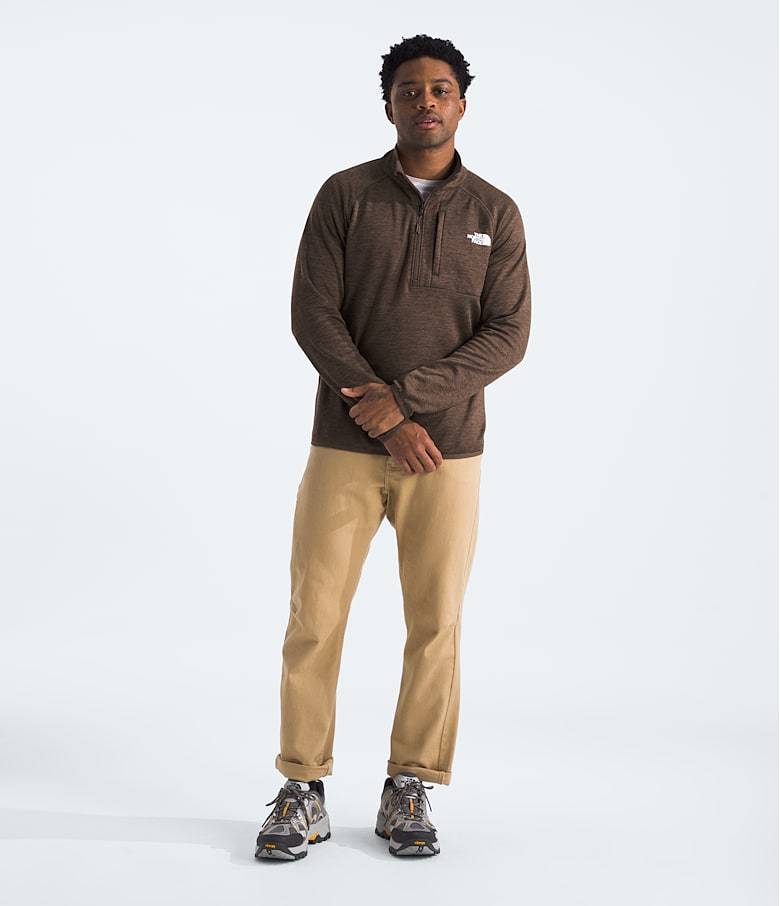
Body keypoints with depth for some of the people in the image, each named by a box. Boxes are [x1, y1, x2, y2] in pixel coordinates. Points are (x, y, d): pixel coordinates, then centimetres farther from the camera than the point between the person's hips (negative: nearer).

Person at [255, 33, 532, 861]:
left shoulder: (495, 214, 5)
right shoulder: (345, 196, 3)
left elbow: (507, 336, -3)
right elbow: (312, 314, -5)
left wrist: (405, 397, -15)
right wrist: (386, 420, -13)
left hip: (447, 450, 1)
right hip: (344, 444, -1)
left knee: (435, 623, 4)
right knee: (314, 617, -1)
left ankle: (409, 792, 17)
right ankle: (302, 792, 11)